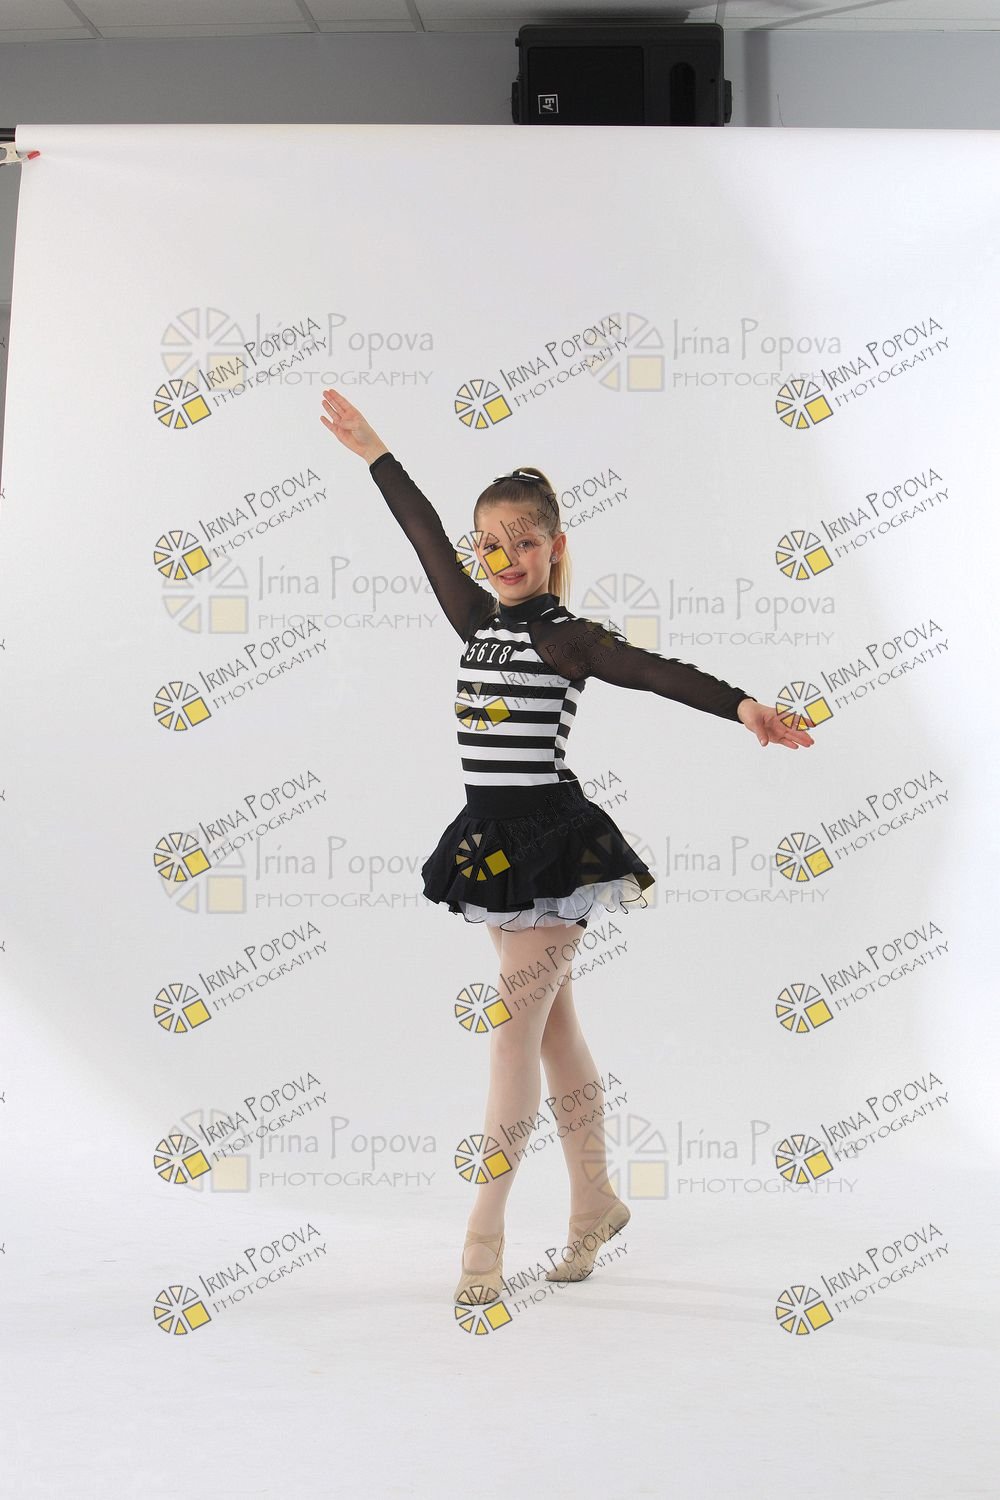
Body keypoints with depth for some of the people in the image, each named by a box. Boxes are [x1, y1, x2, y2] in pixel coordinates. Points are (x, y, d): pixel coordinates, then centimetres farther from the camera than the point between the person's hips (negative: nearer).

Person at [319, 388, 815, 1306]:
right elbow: (427, 537, 19)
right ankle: (596, 1202, 27)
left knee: (517, 1033, -6)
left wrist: (743, 706, -38)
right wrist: (373, 451, 28)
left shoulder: (564, 638, -9)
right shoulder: (479, 623, 11)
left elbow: (657, 672, -23)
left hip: (549, 842, -7)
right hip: (493, 842, 7)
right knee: (555, 1029, 15)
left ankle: (484, 1239, -1)